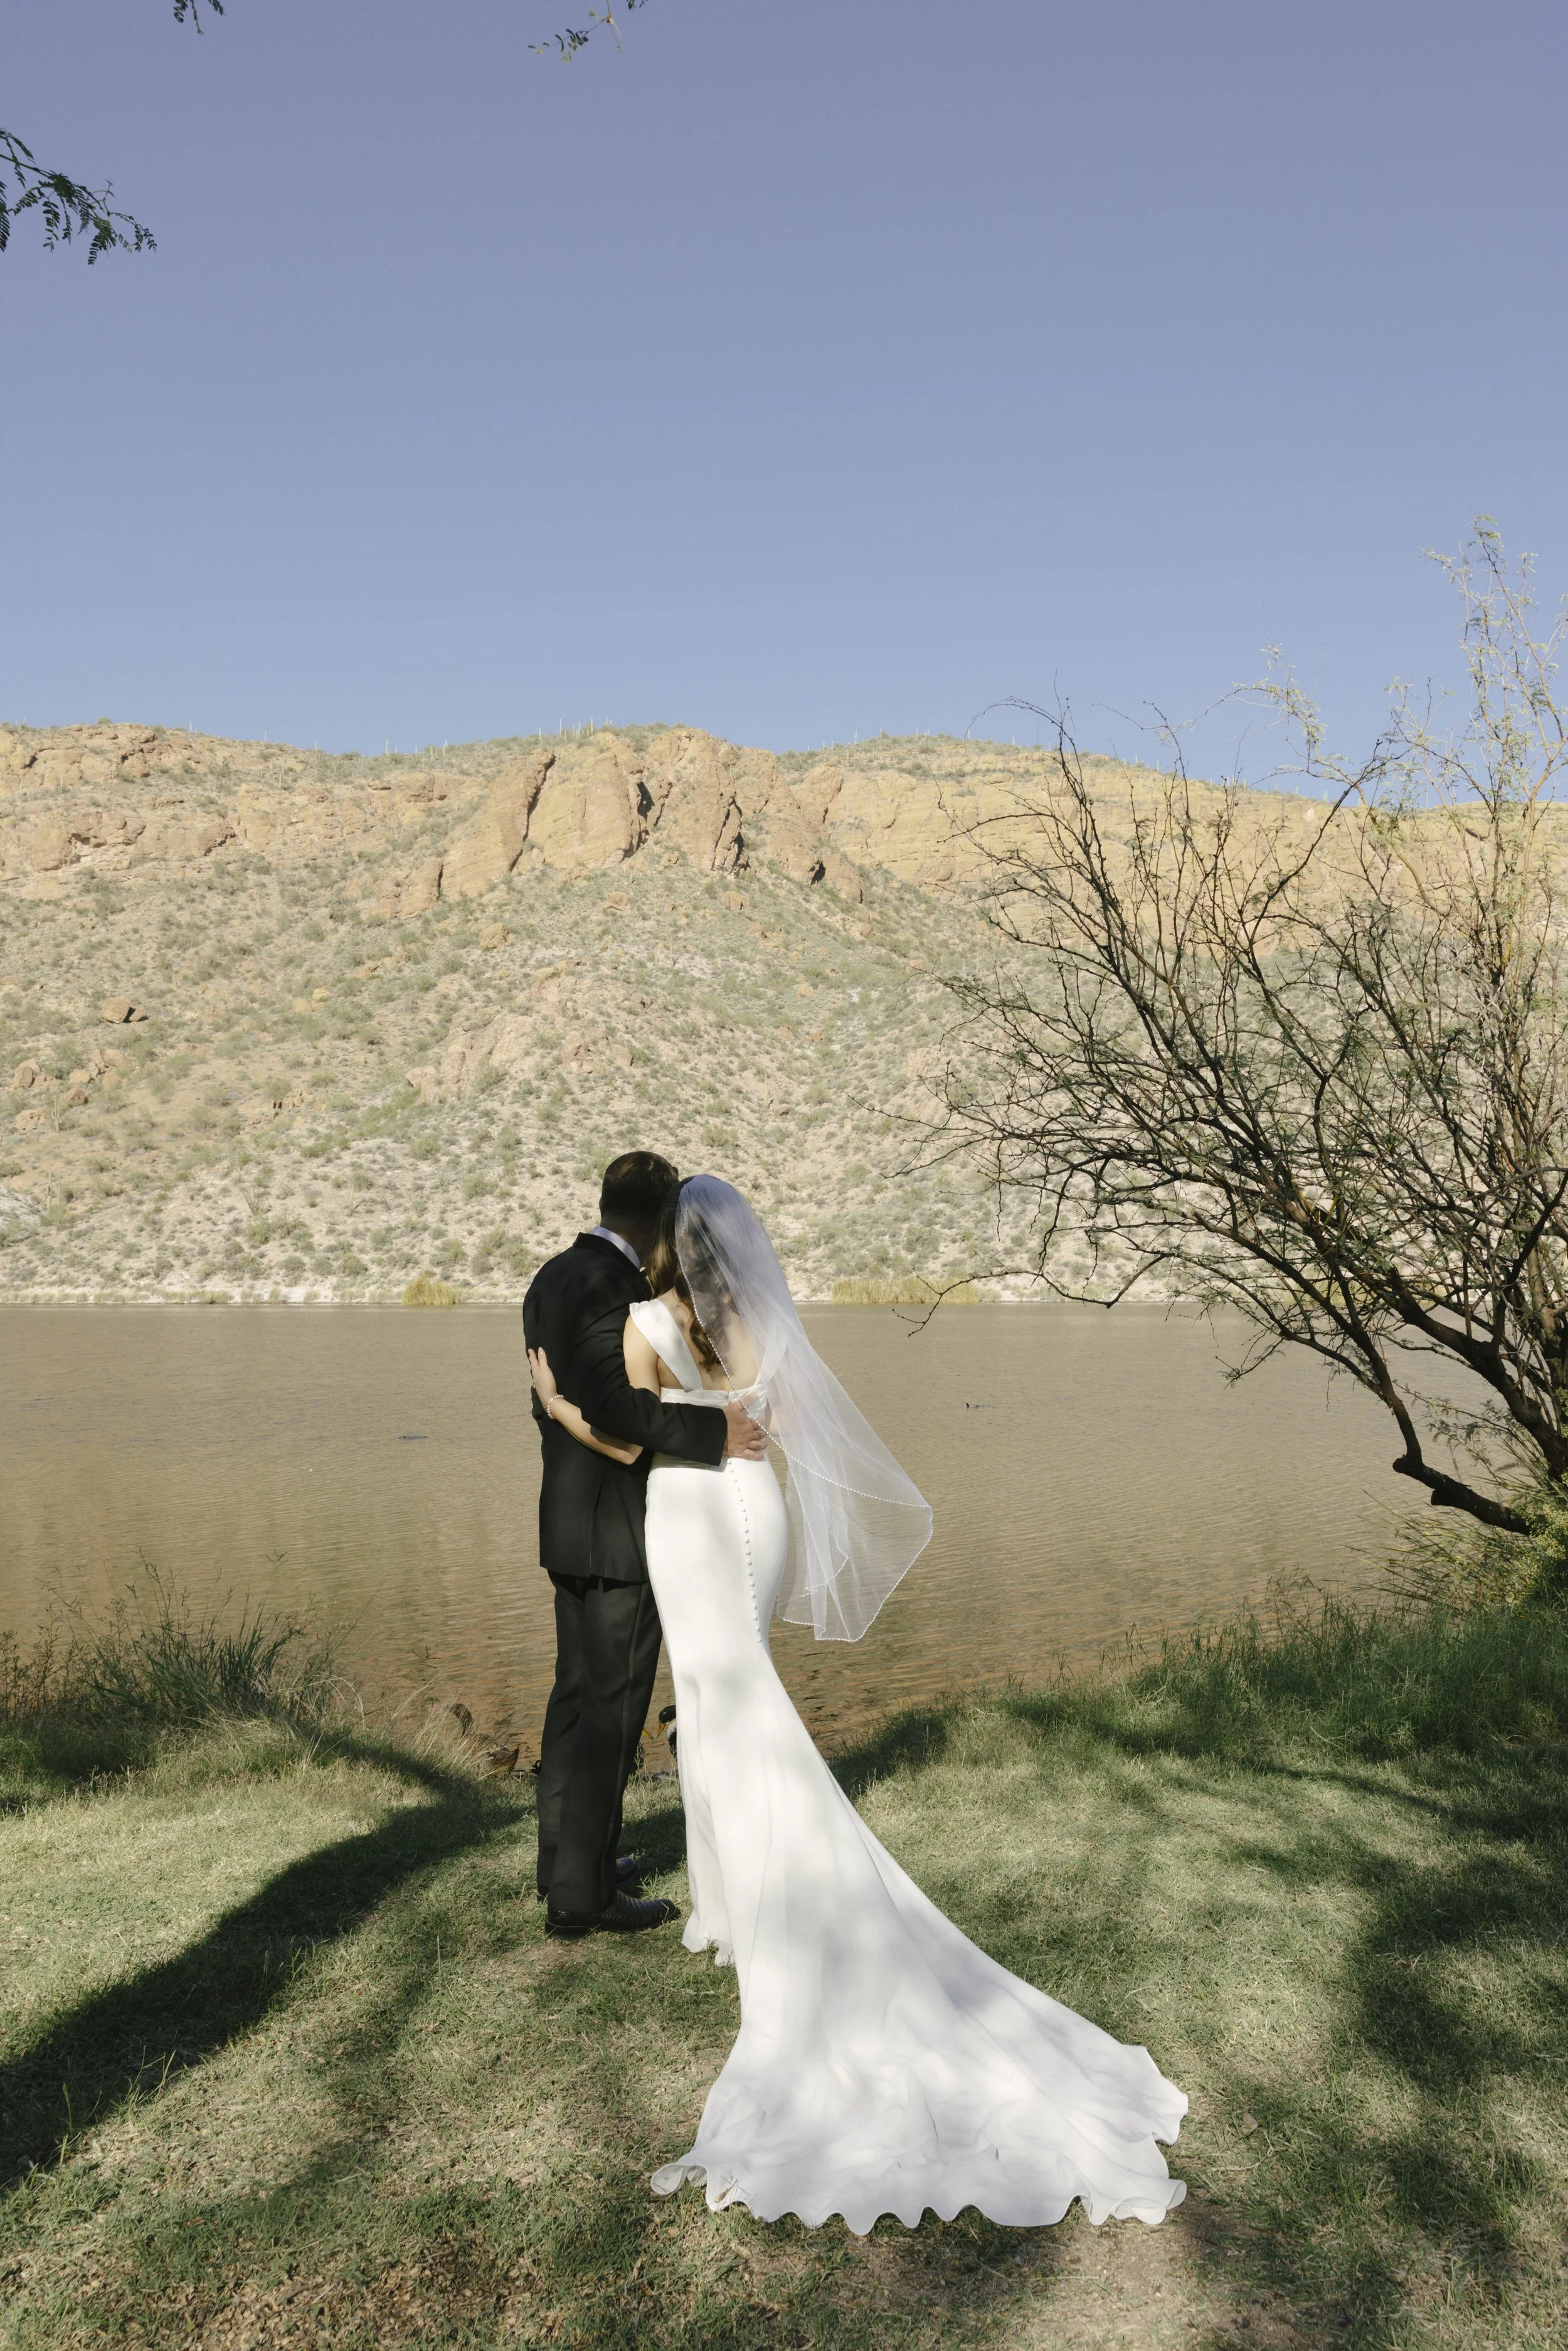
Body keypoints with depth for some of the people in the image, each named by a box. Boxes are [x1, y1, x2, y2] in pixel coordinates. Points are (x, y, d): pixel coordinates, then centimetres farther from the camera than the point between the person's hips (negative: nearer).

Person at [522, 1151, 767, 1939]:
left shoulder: (552, 1278, 10)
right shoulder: (616, 1286, -20)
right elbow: (609, 1398, -32)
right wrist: (714, 1431, -27)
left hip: (569, 1520, 10)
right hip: (623, 1529, -10)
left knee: (577, 1691, 18)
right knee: (613, 1706, -1)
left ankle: (566, 1858, 30)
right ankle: (581, 1895, 8)